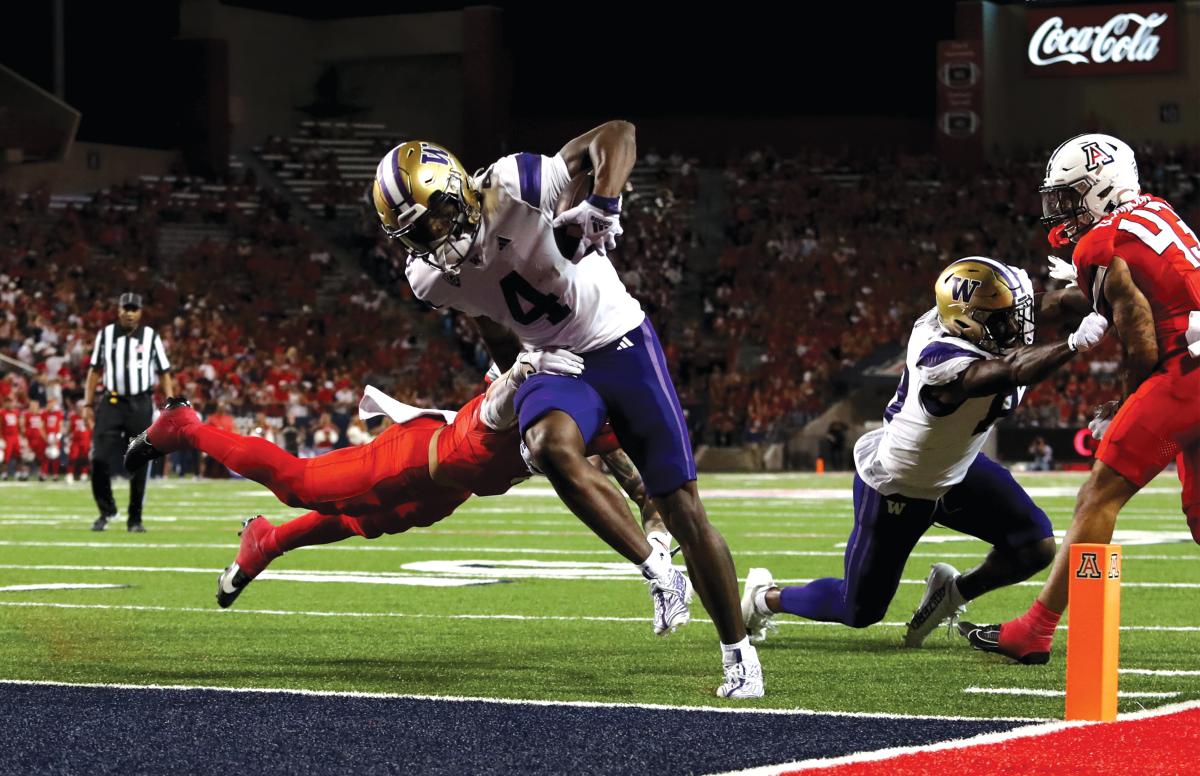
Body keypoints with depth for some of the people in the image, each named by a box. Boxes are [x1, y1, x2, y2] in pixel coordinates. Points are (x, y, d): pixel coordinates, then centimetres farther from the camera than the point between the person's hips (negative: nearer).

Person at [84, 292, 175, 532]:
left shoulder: (151, 337, 3)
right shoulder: (105, 335, 6)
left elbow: (164, 374, 5)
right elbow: (95, 371, 11)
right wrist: (88, 404, 6)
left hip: (140, 404, 0)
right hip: (111, 403, 0)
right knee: (100, 459, -9)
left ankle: (135, 519, 11)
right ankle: (106, 510, 11)